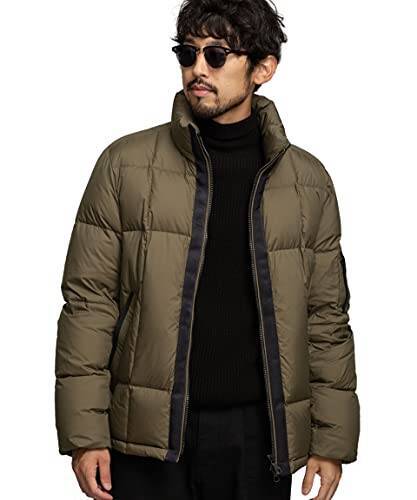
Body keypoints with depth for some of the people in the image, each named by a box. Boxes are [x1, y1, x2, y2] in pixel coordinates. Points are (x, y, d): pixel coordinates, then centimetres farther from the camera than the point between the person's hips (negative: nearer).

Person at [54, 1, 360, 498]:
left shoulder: (308, 181, 6)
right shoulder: (125, 164, 1)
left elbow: (327, 318, 8)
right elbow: (88, 301, -1)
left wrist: (331, 442, 5)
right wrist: (85, 435, -6)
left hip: (258, 438, 2)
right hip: (149, 438, -1)